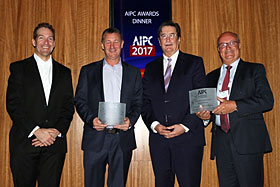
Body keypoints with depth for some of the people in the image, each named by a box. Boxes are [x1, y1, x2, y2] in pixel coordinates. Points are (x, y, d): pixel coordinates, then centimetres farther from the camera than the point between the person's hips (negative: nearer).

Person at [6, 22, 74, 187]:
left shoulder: (64, 72, 14)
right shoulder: (19, 68, 6)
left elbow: (69, 107, 8)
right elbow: (13, 105, -3)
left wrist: (56, 131, -8)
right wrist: (37, 131, -13)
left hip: (55, 144, 2)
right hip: (24, 143, -2)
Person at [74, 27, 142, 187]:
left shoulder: (133, 72, 12)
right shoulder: (88, 71, 10)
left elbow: (138, 103, 8)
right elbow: (80, 101, 5)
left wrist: (130, 120, -11)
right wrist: (91, 119, -12)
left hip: (123, 139, 1)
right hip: (95, 139, 0)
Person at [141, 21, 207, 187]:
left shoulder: (195, 63, 6)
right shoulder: (151, 68, 16)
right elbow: (145, 102, 10)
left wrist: (185, 126, -11)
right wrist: (154, 125, -6)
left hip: (188, 137, -3)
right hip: (158, 139, 3)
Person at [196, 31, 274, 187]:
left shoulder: (255, 70, 6)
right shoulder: (211, 77, 19)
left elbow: (267, 101, -6)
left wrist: (235, 105, -16)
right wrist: (206, 115, -1)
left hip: (248, 141, -3)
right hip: (221, 143, 4)